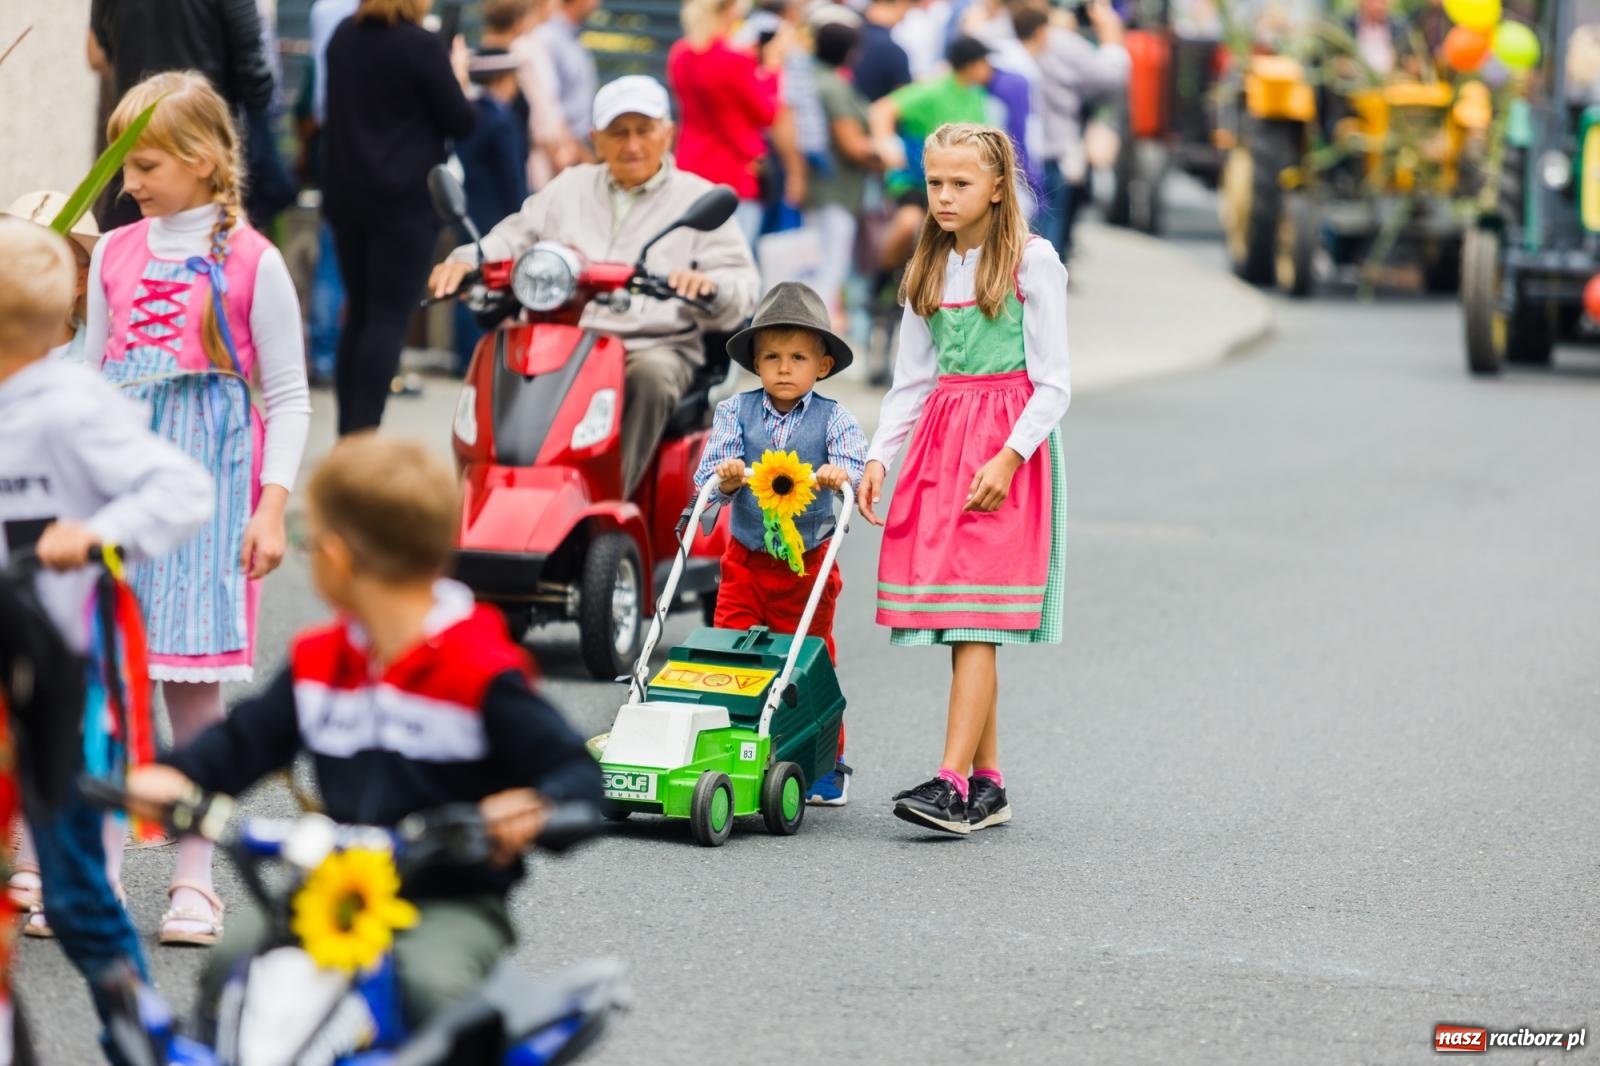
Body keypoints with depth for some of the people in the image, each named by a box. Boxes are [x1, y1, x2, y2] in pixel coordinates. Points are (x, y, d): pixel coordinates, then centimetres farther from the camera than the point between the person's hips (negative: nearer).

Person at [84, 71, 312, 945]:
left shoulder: (250, 262, -4)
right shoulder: (114, 254, 10)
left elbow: (289, 398, -2)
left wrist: (272, 506, -9)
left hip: (203, 480, -4)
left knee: (192, 679, -2)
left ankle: (194, 879, 7)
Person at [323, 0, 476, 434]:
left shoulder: (344, 37, 7)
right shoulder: (422, 46, -13)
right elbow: (461, 121, -7)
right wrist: (457, 77, 10)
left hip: (346, 194, 7)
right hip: (407, 201, -6)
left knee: (358, 313, 13)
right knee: (389, 318, -6)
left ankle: (348, 435, 13)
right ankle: (363, 435, -14)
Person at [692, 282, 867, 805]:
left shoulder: (832, 418, -4)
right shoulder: (736, 412, 0)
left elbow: (855, 461, -19)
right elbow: (708, 474, -7)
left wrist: (839, 473, -41)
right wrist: (723, 476, -30)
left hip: (808, 565, -1)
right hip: (746, 561, 2)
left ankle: (826, 769, 18)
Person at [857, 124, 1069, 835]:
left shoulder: (1031, 262, -4)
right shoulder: (928, 269, 14)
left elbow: (1054, 384, -6)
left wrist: (1009, 457, -17)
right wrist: (878, 457, 4)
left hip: (1008, 439, -6)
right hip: (938, 436, 6)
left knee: (976, 617, -13)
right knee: (959, 626, 3)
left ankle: (952, 781, -19)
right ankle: (988, 785, 8)